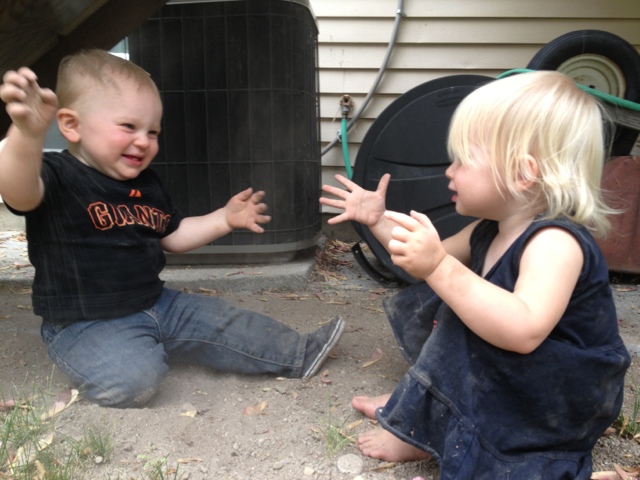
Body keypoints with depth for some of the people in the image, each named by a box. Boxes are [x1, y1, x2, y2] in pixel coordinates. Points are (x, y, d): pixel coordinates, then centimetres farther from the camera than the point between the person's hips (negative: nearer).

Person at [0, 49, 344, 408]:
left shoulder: (146, 184, 7)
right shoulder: (58, 178, -17)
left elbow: (172, 235, 19)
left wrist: (225, 218, 8)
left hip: (157, 304, 7)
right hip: (87, 324, -6)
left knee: (226, 325, 6)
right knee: (134, 381, -32)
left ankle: (299, 354, 22)